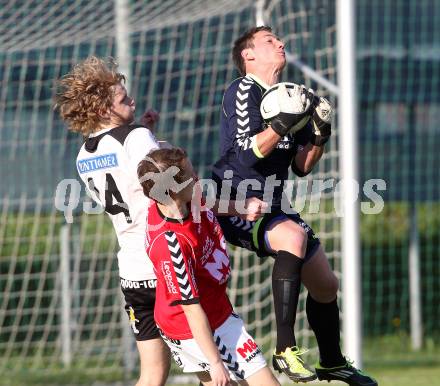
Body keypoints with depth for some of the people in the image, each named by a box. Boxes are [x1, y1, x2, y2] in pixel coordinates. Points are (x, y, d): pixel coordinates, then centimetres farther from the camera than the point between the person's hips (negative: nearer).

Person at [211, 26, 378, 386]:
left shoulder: (287, 95, 13)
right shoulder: (243, 90, -9)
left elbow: (301, 167, 14)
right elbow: (247, 153, -21)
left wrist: (318, 138, -3)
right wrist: (283, 123, -27)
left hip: (272, 206, 9)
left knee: (326, 285, 14)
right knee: (293, 236, -37)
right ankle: (285, 350, -36)